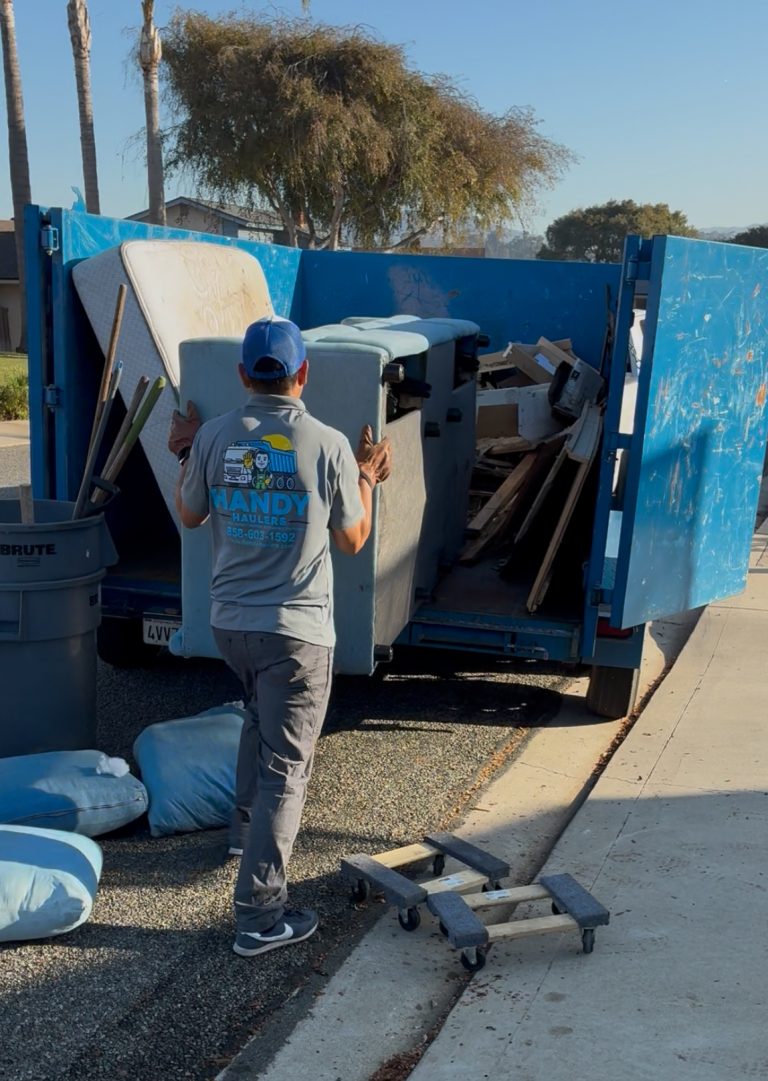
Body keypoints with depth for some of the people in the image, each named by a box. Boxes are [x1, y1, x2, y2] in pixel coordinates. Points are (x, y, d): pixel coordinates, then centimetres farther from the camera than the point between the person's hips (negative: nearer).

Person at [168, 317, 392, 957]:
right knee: (285, 766, 1)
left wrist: (186, 454, 26)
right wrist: (368, 477, 14)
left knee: (263, 717, 33)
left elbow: (190, 516, 12)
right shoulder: (330, 446, -12)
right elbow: (352, 540, -1)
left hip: (229, 622, 5)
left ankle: (249, 826, 46)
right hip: (297, 630, -5)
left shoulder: (214, 436, -3)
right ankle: (260, 917, 4)